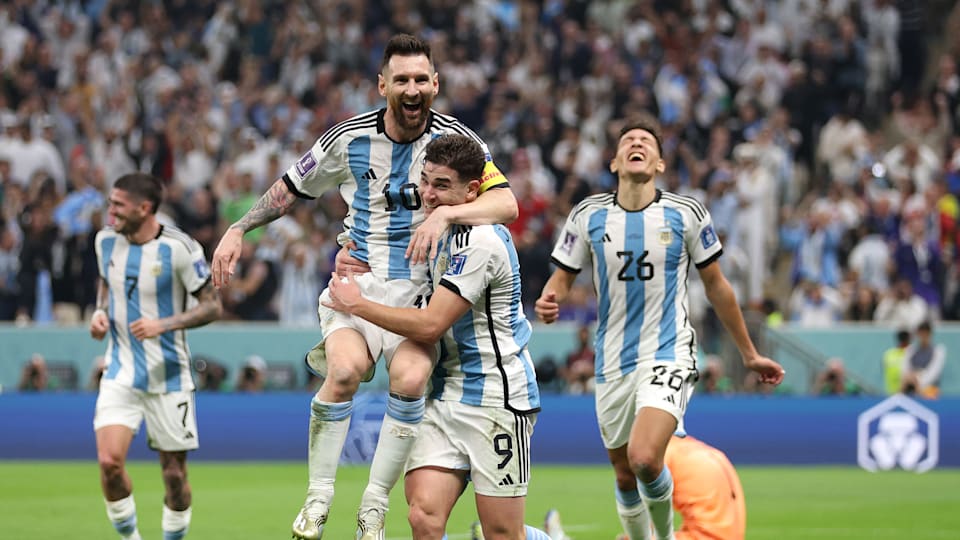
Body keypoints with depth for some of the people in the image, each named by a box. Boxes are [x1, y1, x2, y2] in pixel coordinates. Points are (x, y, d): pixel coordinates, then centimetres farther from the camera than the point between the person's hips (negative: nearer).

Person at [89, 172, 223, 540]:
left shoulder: (179, 248, -13)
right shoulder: (106, 240, 3)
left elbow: (212, 306, -9)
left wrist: (163, 324, -22)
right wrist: (100, 311, 3)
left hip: (168, 375, -3)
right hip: (120, 373, 3)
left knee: (174, 474, 3)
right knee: (109, 462, -15)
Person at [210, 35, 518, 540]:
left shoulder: (456, 138, -5)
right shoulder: (348, 138, 0)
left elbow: (506, 203, -18)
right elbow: (290, 189, 16)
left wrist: (445, 213, -33)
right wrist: (237, 229, 8)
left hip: (422, 288, 0)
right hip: (358, 274, 0)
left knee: (410, 380, -26)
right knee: (345, 369, -27)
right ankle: (318, 498, -13)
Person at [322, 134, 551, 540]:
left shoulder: (481, 241, -18)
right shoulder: (444, 232, 12)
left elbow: (430, 325, -20)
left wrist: (356, 304, -8)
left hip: (496, 400, -8)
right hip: (445, 396, 8)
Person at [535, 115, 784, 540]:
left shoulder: (687, 214, -3)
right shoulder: (588, 215, 0)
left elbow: (716, 287, 8)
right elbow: (561, 278, 7)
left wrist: (750, 354, 14)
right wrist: (548, 303, -18)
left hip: (669, 356, -3)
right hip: (613, 361, 3)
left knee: (644, 459, -23)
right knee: (625, 475, 10)